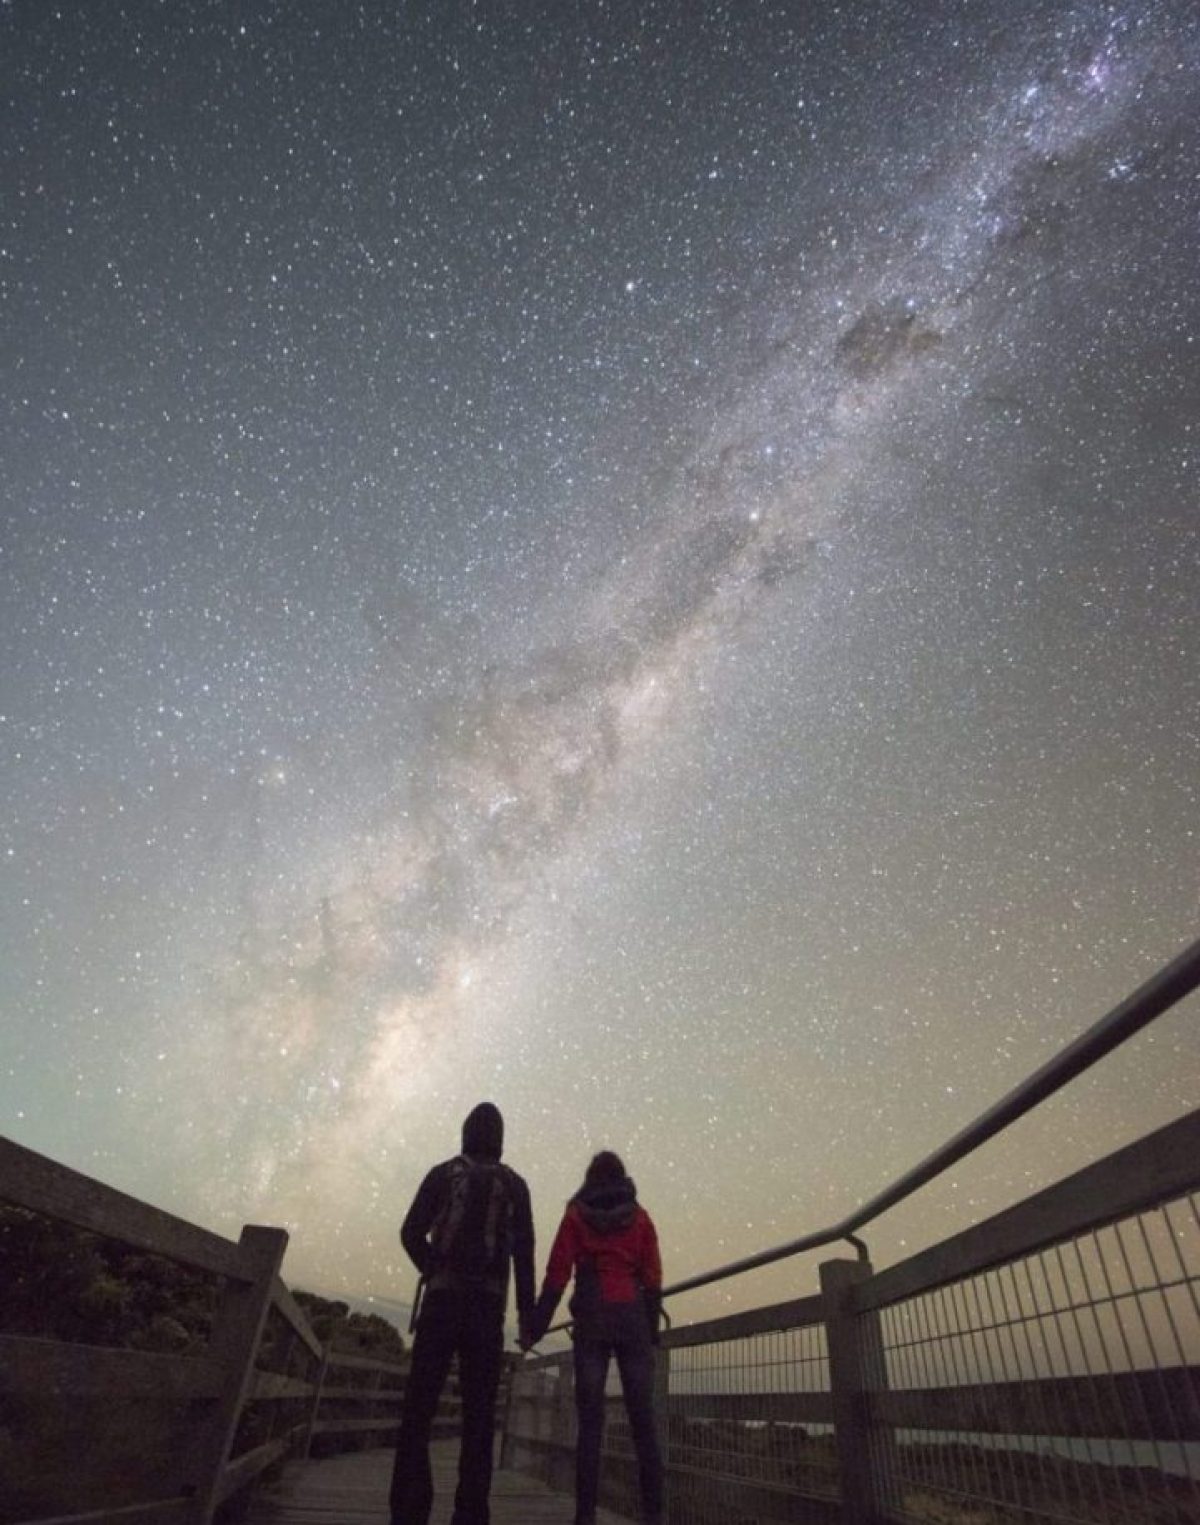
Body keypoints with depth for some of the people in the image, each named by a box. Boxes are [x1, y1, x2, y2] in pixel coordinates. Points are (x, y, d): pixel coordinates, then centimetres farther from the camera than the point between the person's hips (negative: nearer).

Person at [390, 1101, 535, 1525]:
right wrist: (526, 1312, 2)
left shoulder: (442, 1174, 6)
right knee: (479, 1411, 5)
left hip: (442, 1299, -1)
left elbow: (411, 1233, 1)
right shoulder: (514, 1184, 7)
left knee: (420, 1405, 3)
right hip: (488, 1304, 1)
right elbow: (523, 1250, 0)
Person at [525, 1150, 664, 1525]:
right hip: (633, 1318, 1)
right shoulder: (640, 1216, 9)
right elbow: (652, 1279, 5)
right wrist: (652, 1332, 10)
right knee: (643, 1421, 3)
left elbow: (556, 1275, 1)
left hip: (591, 1319, -1)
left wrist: (535, 1328, 4)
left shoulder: (576, 1215, 6)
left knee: (590, 1423, 2)